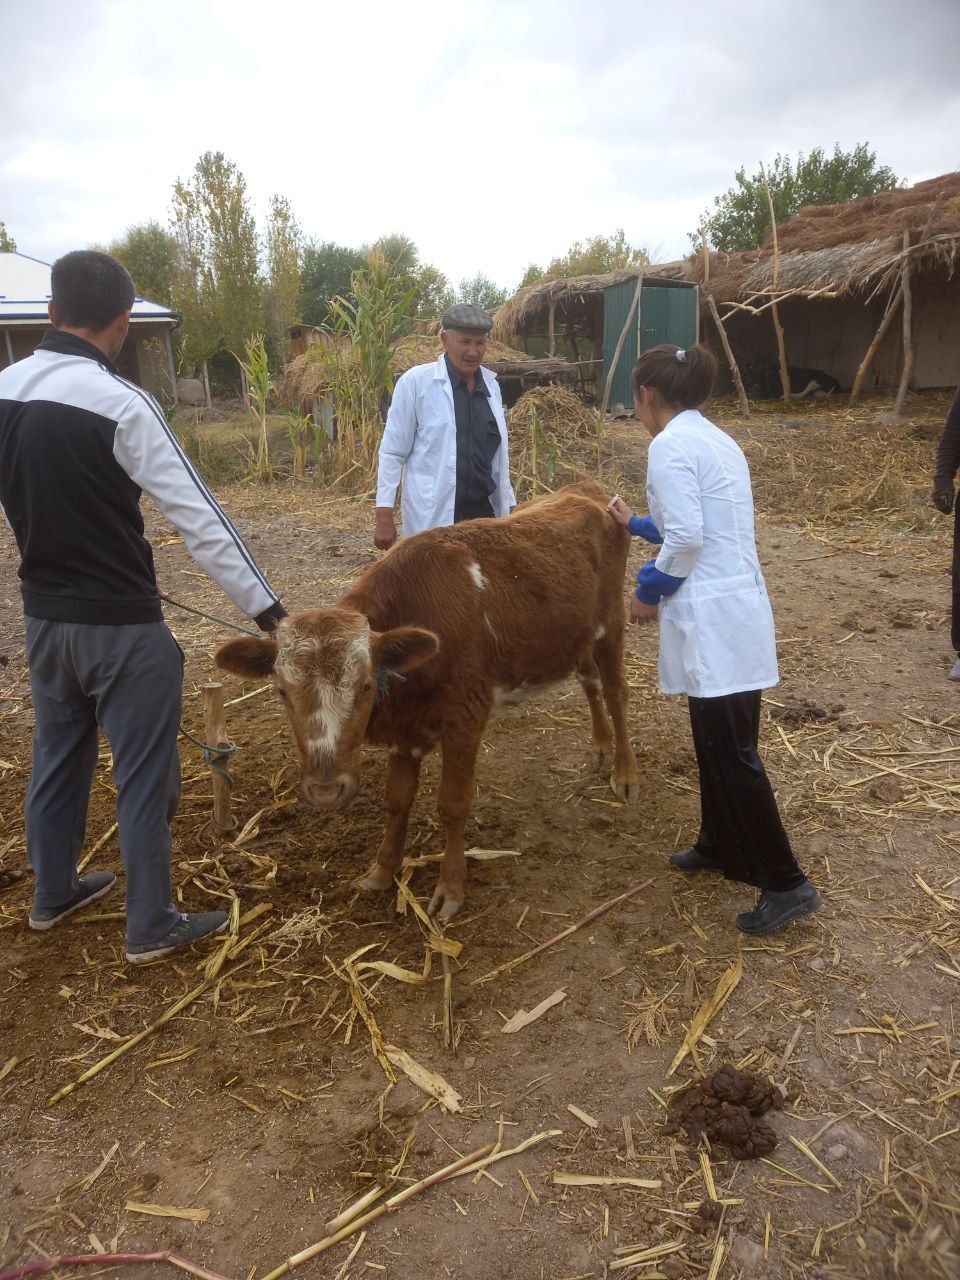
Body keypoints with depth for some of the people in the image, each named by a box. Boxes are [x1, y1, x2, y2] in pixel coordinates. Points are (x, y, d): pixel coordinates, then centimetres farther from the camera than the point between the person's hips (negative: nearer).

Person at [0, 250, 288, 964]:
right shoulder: (122, 404, -19)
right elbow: (199, 518, -20)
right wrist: (269, 611, -16)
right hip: (123, 625, -7)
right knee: (144, 776, 6)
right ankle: (152, 928, 19)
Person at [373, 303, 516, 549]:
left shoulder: (491, 385, 10)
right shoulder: (415, 382, -5)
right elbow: (392, 452, -5)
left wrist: (508, 505, 17)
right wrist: (384, 515, -9)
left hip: (483, 512, 5)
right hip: (433, 516, -5)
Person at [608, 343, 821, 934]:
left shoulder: (671, 445, -12)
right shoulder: (716, 439, 16)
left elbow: (686, 539, -20)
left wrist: (649, 591, -5)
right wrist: (635, 523, 39)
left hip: (714, 618, -10)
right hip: (735, 606, 10)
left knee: (732, 754, -2)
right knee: (717, 742, 20)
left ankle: (786, 883, 6)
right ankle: (719, 846, 35)